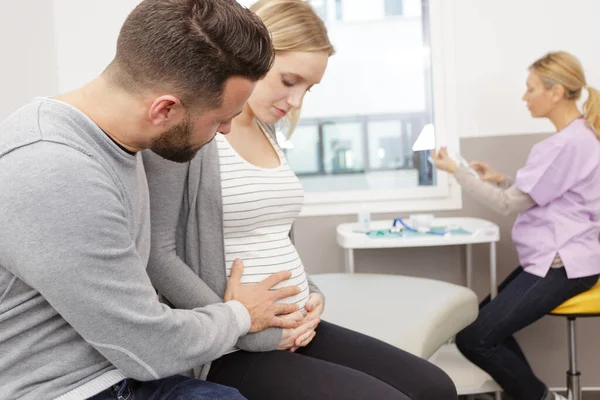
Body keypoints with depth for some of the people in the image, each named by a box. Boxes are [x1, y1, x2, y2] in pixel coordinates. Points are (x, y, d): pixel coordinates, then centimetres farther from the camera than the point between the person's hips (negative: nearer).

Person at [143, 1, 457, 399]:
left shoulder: (267, 132, 12)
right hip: (233, 351, -8)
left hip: (295, 330, 8)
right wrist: (249, 330, -17)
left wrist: (311, 292, 3)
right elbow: (157, 253, -18)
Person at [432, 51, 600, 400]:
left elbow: (508, 204, -16)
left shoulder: (568, 143, -19)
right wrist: (501, 180, 8)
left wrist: (456, 170, -9)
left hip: (561, 266, -11)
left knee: (474, 338, -16)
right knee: (485, 319, 18)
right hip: (553, 259, 11)